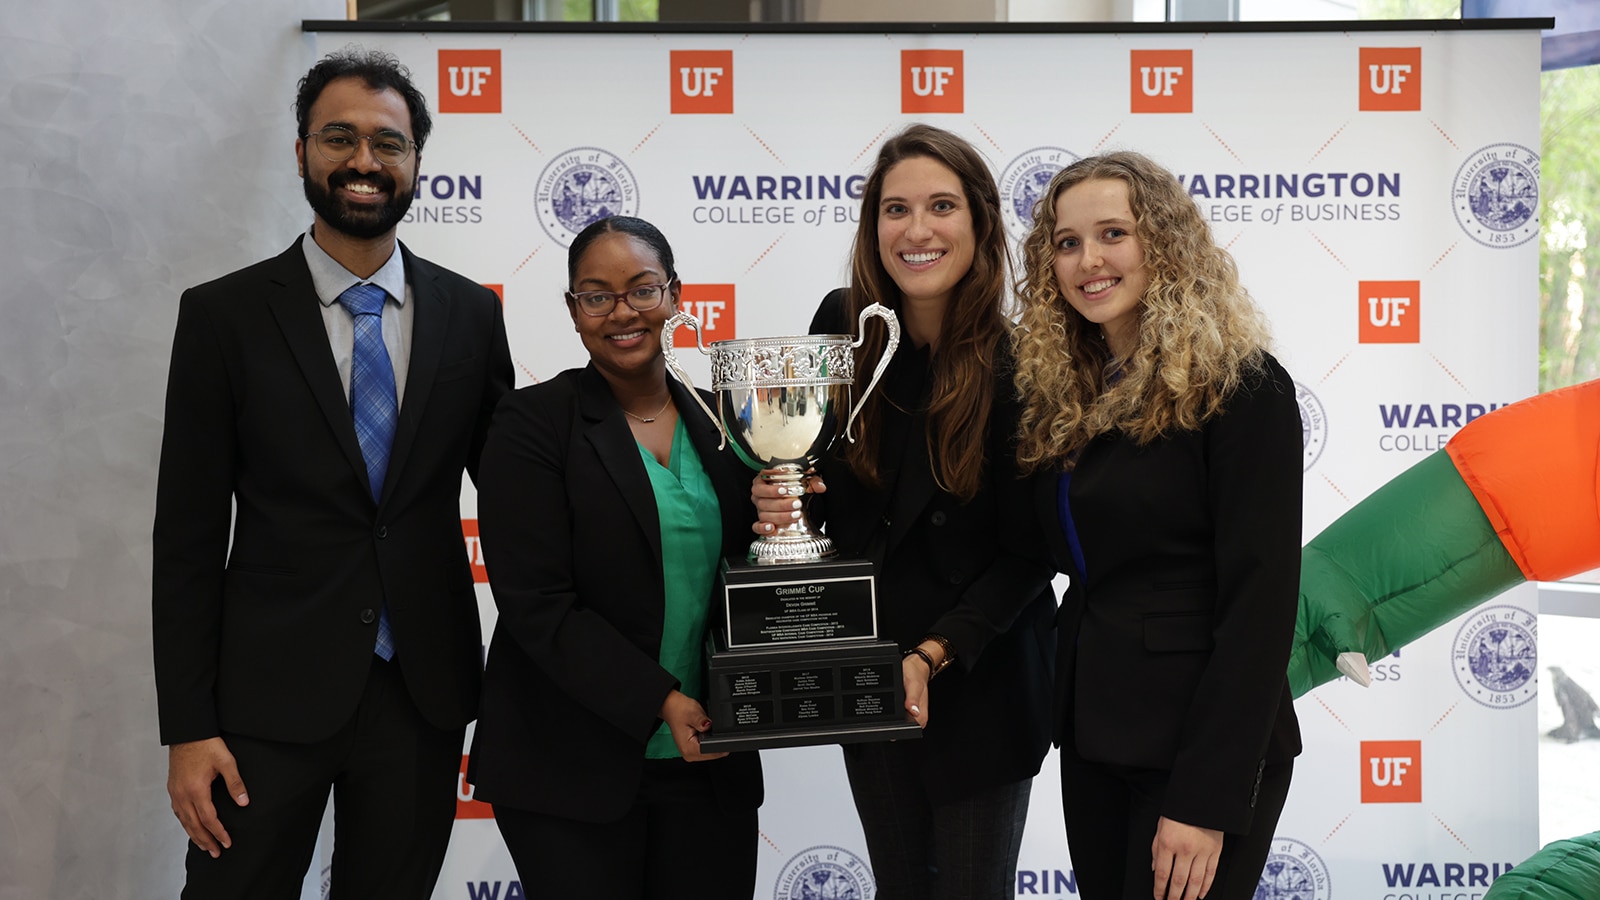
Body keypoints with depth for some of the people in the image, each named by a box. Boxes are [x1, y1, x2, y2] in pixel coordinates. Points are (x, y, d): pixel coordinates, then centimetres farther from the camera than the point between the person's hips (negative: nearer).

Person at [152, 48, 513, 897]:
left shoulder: (470, 313, 3)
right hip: (268, 697, -2)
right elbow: (188, 533, -4)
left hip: (424, 695, 2)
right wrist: (187, 728, -7)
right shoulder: (223, 314, -4)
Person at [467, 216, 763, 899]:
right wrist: (657, 700, -18)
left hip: (709, 763, 5)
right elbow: (537, 605, -13)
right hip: (574, 768, -4)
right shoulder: (533, 423, -6)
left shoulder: (716, 421, 8)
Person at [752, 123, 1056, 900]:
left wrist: (935, 654, -22)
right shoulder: (841, 326, -6)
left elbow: (1028, 553, -13)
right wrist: (776, 498, -15)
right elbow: (807, 473, 7)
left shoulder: (1016, 367, -18)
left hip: (981, 684, -4)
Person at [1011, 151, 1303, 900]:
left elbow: (1259, 603, -16)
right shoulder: (1069, 395, 8)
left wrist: (1206, 801, -19)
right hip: (1091, 736, 7)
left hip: (1200, 743, -6)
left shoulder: (1241, 388, -12)